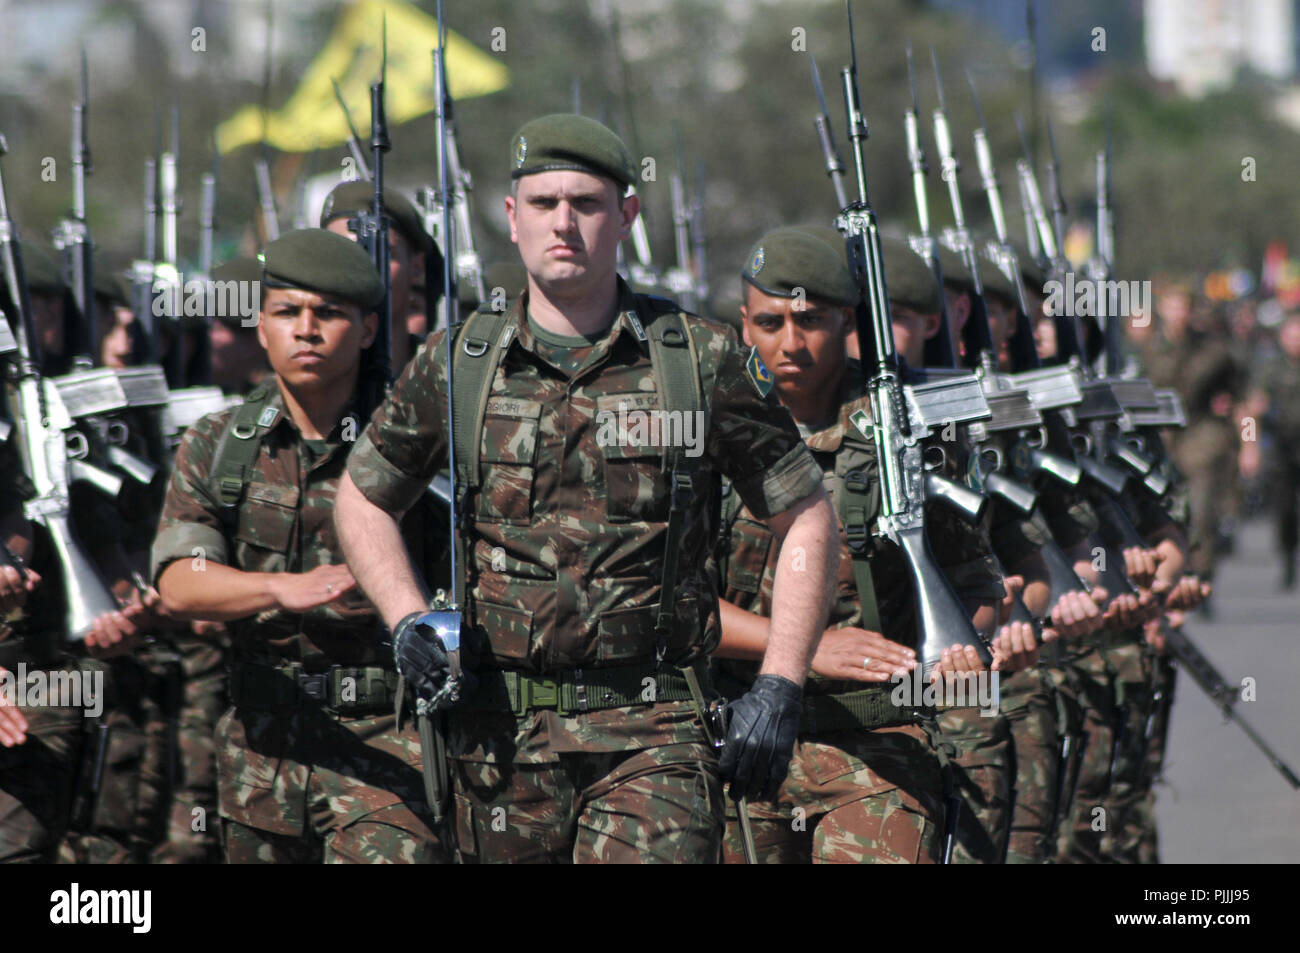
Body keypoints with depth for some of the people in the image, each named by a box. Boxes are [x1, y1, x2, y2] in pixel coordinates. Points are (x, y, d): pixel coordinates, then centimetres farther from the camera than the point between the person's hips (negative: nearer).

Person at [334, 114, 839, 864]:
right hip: (502, 726, 2)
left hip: (655, 729, -2)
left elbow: (807, 518, 8)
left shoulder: (702, 360, 2)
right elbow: (364, 497, 20)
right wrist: (408, 621, 2)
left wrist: (779, 688, -1)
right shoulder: (457, 364, 6)